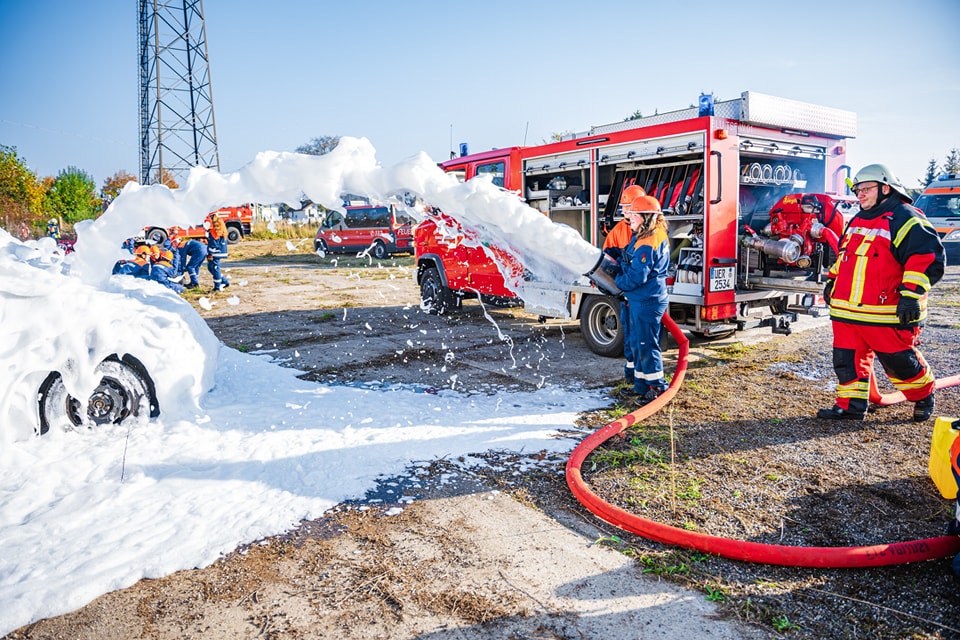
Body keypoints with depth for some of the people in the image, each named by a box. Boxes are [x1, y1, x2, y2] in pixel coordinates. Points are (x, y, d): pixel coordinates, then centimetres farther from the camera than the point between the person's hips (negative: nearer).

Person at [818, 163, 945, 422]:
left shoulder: (906, 220, -9)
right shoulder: (857, 221, 18)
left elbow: (928, 257, -16)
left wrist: (911, 294, -22)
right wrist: (832, 281, 25)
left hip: (887, 315, -7)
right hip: (847, 311, 8)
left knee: (898, 361, 5)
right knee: (847, 359, 8)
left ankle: (923, 395, 31)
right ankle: (850, 405, 18)